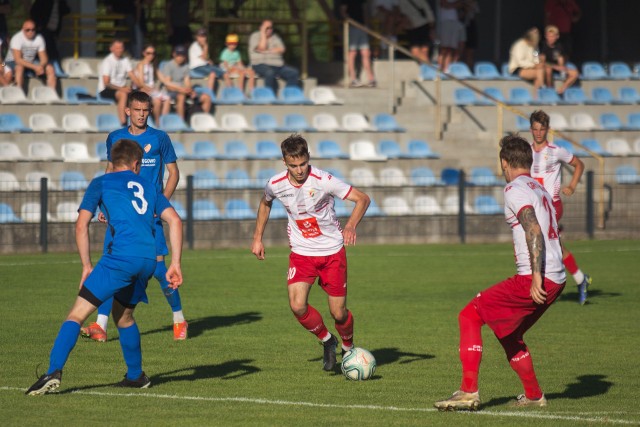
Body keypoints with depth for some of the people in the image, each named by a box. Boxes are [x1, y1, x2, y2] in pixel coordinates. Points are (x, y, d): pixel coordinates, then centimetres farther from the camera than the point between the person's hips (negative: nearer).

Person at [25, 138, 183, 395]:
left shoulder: (101, 183, 15)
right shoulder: (148, 187, 26)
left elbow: (81, 225, 4)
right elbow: (174, 220, 15)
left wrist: (87, 266, 9)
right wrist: (175, 264, 12)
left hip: (120, 256, -5)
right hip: (148, 259, 5)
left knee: (77, 315, -6)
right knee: (123, 316, 28)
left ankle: (54, 372, -21)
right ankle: (136, 376, 33)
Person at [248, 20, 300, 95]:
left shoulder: (275, 37, 19)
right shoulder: (255, 36, 5)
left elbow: (282, 49, 4)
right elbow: (262, 48, -13)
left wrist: (268, 51, -8)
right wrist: (263, 33, -7)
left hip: (277, 64, 5)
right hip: (261, 64, -5)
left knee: (294, 72, -16)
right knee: (270, 73, -40)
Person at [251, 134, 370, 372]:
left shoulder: (323, 181, -20)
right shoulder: (276, 184, -9)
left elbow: (363, 199, -16)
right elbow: (265, 203, 17)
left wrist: (351, 226, -33)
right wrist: (257, 238, 15)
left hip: (332, 252, -2)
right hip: (301, 253, 2)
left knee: (338, 313, -1)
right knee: (297, 306, -18)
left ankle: (348, 348, 31)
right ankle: (327, 341, 11)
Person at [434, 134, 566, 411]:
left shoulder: (516, 189, -7)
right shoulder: (540, 189, 21)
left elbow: (533, 230, -20)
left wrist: (537, 276, -27)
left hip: (536, 280, -9)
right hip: (557, 279, 9)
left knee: (469, 316, -4)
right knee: (508, 332, 25)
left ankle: (468, 393, -10)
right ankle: (534, 396, 26)